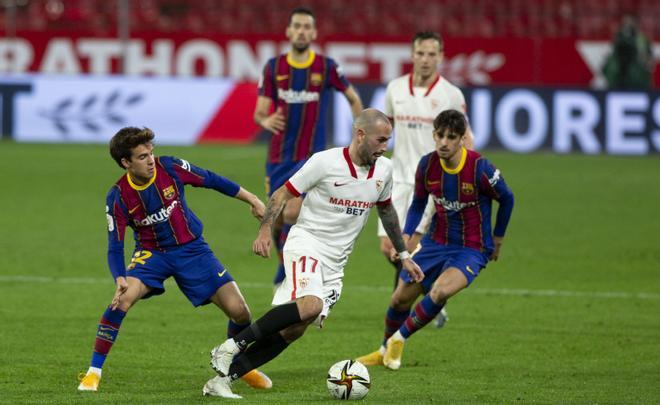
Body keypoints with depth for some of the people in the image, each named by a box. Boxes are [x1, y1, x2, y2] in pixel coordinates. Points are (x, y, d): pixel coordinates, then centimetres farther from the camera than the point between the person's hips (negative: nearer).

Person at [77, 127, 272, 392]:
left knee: (239, 311, -8)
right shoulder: (118, 197, -17)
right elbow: (115, 247, -15)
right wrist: (120, 279, -35)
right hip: (151, 253, -1)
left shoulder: (170, 168, -15)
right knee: (123, 298, -30)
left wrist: (252, 200, 4)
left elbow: (212, 181, -1)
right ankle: (94, 372, -17)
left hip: (192, 249, 2)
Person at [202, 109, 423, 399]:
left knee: (293, 330, -3)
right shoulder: (325, 162, -12)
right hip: (306, 243, -6)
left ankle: (223, 378, 0)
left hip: (334, 263, 7)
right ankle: (232, 346, -25)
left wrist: (403, 255, 29)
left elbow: (386, 210, 25)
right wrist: (265, 231, -19)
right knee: (311, 305, -34)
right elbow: (283, 193, -5)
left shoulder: (383, 169, 7)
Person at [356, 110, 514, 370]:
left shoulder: (480, 169, -22)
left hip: (472, 250, -5)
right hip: (436, 243, 5)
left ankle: (398, 339, -8)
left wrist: (497, 239, 7)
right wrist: (407, 235, -1)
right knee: (400, 299, 6)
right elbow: (419, 202, 11)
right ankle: (384, 351, 35)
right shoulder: (427, 165, -8)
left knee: (439, 292, -32)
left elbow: (506, 199, -2)